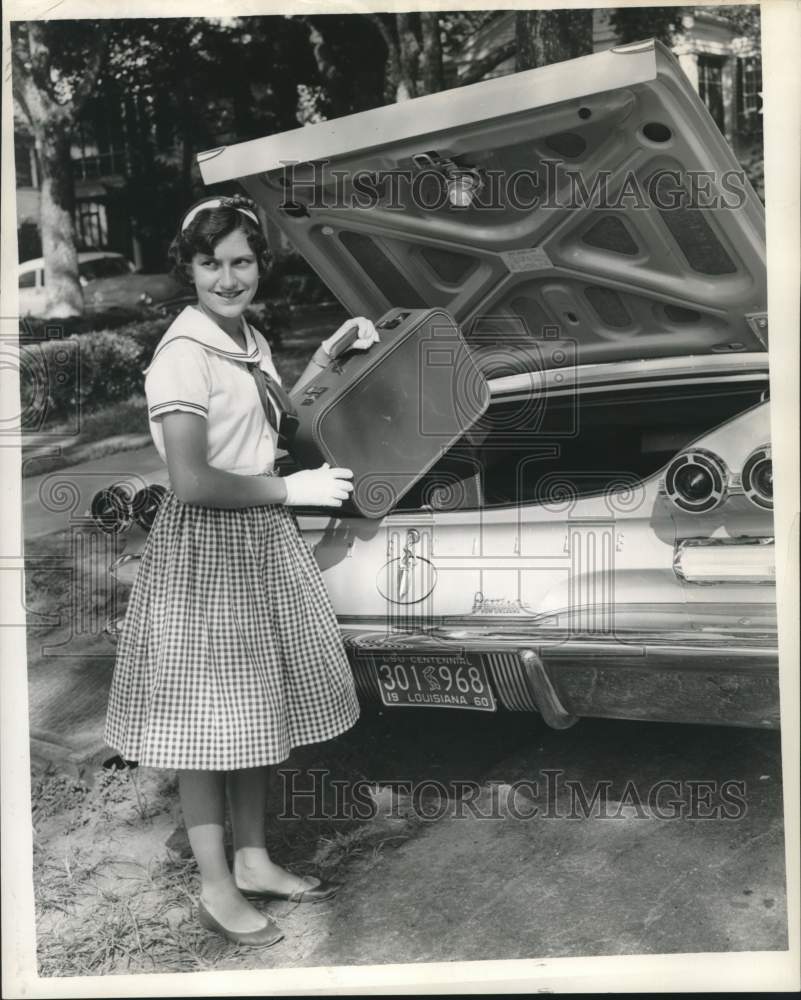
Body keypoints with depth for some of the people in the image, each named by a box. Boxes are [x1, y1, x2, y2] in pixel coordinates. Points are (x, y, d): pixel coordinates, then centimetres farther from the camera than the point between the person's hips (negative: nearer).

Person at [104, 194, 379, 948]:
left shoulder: (250, 341, 8)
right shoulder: (183, 355, -19)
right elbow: (192, 482, -25)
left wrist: (331, 353, 13)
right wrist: (292, 490, -16)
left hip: (262, 541, 9)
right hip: (206, 546, -9)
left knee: (254, 709, 17)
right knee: (207, 721, 5)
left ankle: (254, 862, 33)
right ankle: (216, 890, 21)